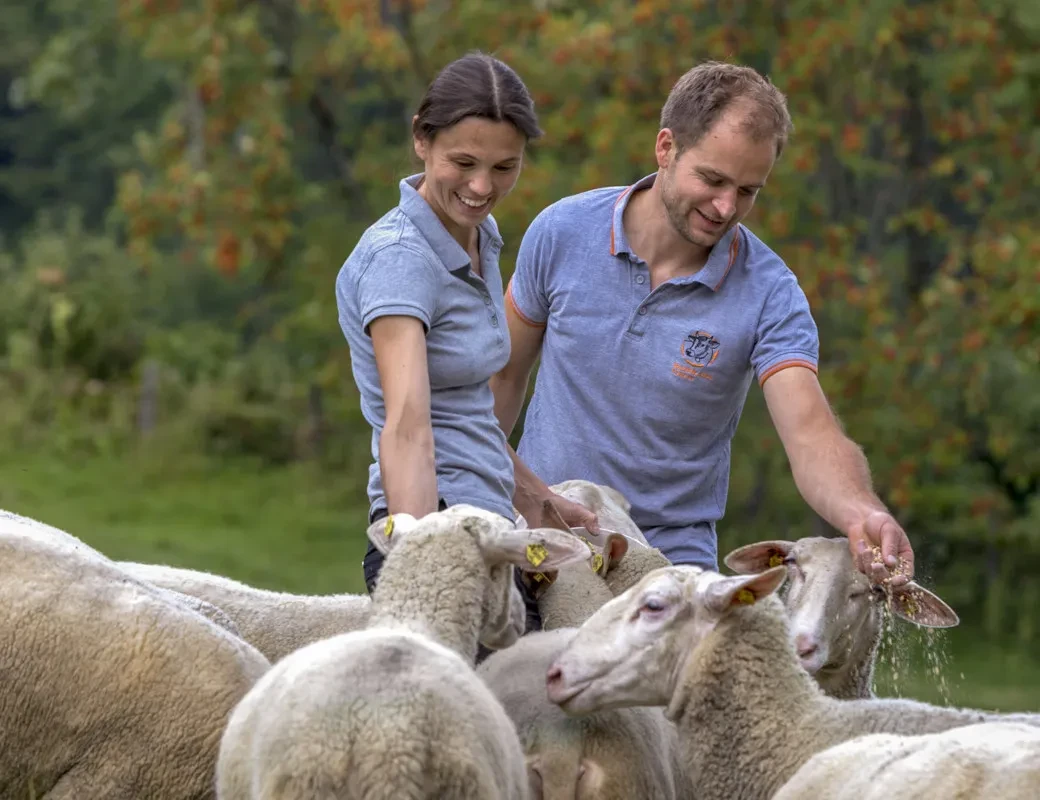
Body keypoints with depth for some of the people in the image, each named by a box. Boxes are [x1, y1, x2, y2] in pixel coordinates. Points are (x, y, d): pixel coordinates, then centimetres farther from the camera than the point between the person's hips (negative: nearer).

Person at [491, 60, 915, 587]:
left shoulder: (770, 295, -13)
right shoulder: (563, 232, -7)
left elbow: (809, 433, -25)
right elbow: (504, 373, 7)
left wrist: (864, 516, -46)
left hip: (670, 557, -1)